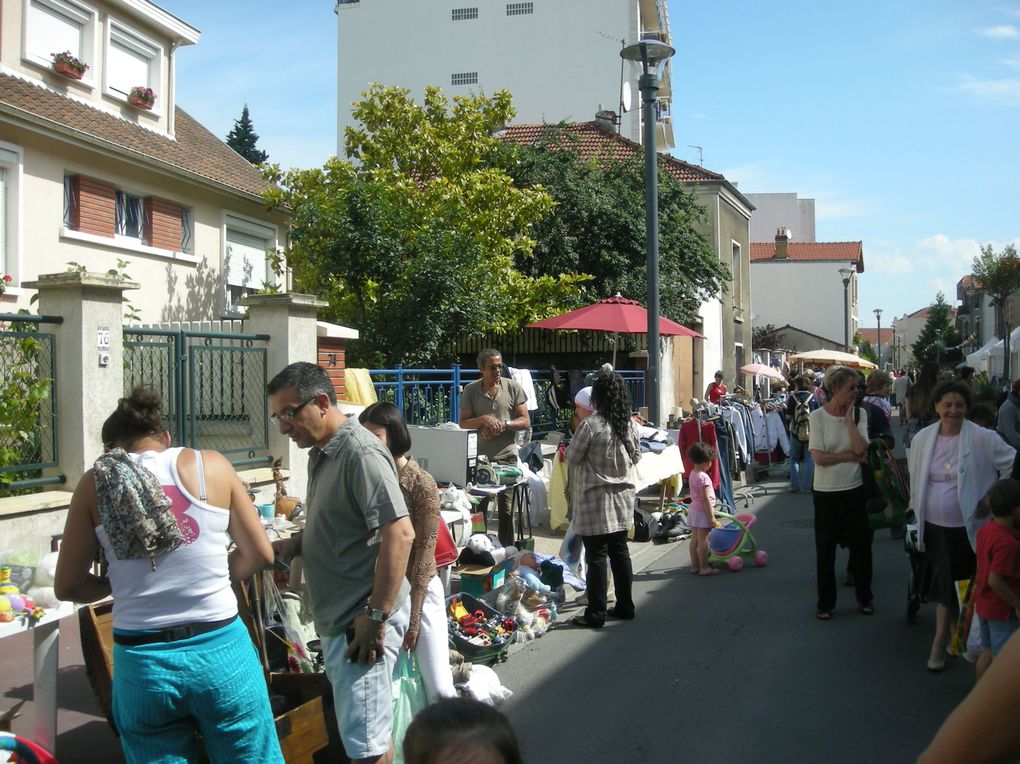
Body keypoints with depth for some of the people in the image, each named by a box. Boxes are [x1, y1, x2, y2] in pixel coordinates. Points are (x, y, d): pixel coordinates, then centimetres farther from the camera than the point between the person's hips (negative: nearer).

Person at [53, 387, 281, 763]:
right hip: (220, 651, -1)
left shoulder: (95, 484, 0)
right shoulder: (211, 466, -1)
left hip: (141, 662, 1)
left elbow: (68, 586, 5)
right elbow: (260, 554, 2)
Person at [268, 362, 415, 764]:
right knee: (350, 727, 19)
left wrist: (376, 617, -25)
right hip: (337, 618, 10)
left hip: (361, 621, -10)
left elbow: (400, 534, -26)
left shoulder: (360, 453, -18)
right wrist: (294, 544, 8)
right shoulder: (321, 453, 13)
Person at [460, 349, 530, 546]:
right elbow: (463, 423, 1)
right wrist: (483, 419, -17)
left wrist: (504, 424, -16)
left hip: (507, 457, 0)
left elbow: (525, 421, 1)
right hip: (479, 457, 1)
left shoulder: (513, 387, 1)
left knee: (507, 509, 4)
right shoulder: (471, 390, 2)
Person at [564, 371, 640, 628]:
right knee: (620, 551, 14)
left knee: (596, 556, -1)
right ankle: (625, 606, 22)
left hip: (596, 500, -6)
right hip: (622, 497, 6)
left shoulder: (590, 425, -18)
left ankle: (595, 613, 3)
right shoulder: (630, 425, 2)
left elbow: (572, 458, -10)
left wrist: (566, 451, 11)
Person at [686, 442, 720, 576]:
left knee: (695, 539, 13)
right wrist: (711, 516, -18)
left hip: (693, 509, 9)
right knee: (703, 541, -3)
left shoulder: (692, 474, 8)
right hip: (702, 511, -9)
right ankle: (704, 568, 1)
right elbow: (705, 498, -22)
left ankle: (694, 566, 19)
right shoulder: (703, 477, -20)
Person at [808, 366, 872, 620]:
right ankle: (825, 603, 21)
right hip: (826, 491, -2)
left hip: (854, 489, 2)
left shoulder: (858, 414, -1)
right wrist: (851, 456, -12)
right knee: (825, 548, 8)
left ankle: (864, 597, 30)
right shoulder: (818, 416, -9)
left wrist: (849, 417, -14)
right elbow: (819, 457, -16)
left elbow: (861, 448, -16)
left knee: (860, 544, 12)